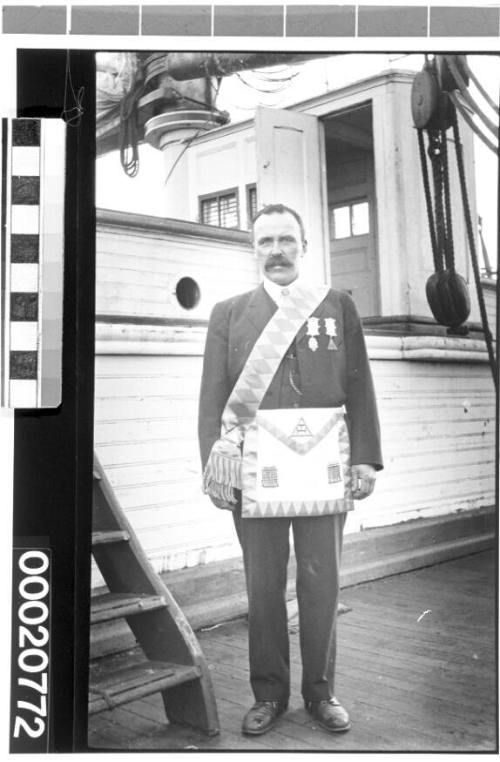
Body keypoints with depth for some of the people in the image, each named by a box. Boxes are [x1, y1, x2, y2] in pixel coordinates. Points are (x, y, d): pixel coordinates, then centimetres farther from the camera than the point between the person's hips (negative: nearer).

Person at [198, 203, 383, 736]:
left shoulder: (338, 306, 9)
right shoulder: (228, 313, 9)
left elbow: (359, 388, 5)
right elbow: (213, 397, 5)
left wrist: (365, 458, -4)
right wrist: (214, 466, -4)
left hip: (324, 468, 0)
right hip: (255, 469, 0)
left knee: (321, 584, 8)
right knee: (263, 586, 8)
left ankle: (320, 692, 24)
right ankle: (268, 693, 24)